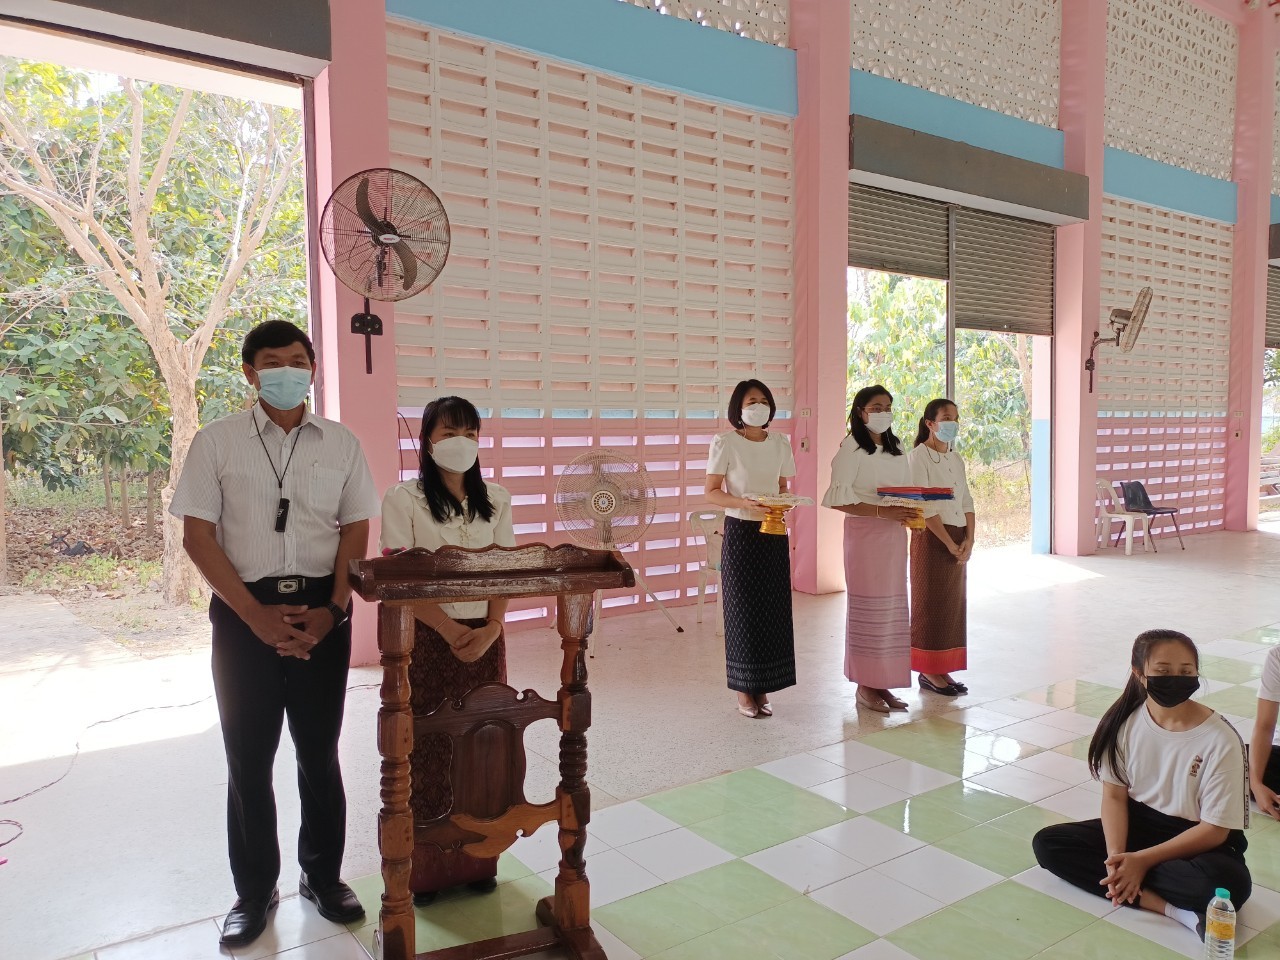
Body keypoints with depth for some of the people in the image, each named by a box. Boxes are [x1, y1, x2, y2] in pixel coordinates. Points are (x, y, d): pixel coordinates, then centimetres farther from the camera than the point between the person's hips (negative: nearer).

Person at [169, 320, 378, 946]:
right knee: (248, 758, 8)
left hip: (322, 610, 1)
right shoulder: (216, 442, 0)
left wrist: (332, 611, -8)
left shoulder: (341, 444, 4)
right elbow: (197, 536, -3)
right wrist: (257, 615, -11)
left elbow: (355, 534, 5)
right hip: (244, 612, -1)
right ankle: (254, 891, 26)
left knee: (320, 751, 11)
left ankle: (323, 876, 29)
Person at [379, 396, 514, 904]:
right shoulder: (403, 499, -4)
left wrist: (490, 629, -12)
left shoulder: (496, 500, 7)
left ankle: (477, 859, 23)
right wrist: (449, 630, -19)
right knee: (425, 752, 2)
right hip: (426, 638, -3)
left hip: (484, 638, 3)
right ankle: (423, 868, 17)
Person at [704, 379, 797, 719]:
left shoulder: (780, 443, 7)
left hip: (774, 533, 5)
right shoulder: (725, 443, -7)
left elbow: (783, 487, 15)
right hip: (740, 532, -4)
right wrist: (743, 503, -24)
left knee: (773, 608, 5)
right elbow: (712, 492, -8)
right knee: (743, 610, 0)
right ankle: (744, 691, 12)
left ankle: (763, 688, 18)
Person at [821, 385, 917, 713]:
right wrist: (881, 511, -23)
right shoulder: (851, 449, -7)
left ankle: (881, 683, 17)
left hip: (894, 535, 7)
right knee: (867, 607, -3)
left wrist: (909, 513, -3)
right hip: (864, 534, -7)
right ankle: (865, 686, 7)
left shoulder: (897, 450, 16)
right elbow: (838, 498, -15)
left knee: (892, 608, 8)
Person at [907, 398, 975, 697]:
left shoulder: (956, 459, 14)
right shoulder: (918, 457, -9)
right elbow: (925, 506, -16)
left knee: (954, 603, 9)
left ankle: (943, 669, 17)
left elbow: (967, 502, 10)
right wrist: (949, 542, -17)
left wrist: (968, 540, -3)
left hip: (958, 538, 7)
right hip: (931, 538, -7)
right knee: (931, 604, -2)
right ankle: (928, 671, 8)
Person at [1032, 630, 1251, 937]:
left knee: (1229, 883, -38)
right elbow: (1114, 796, -4)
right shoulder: (1125, 721, -9)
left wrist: (1142, 859, -21)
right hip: (1138, 823, 5)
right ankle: (1171, 907, -21)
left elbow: (1215, 829, -17)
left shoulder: (1220, 740, -20)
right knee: (1047, 843, -14)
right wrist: (1116, 855, -22)